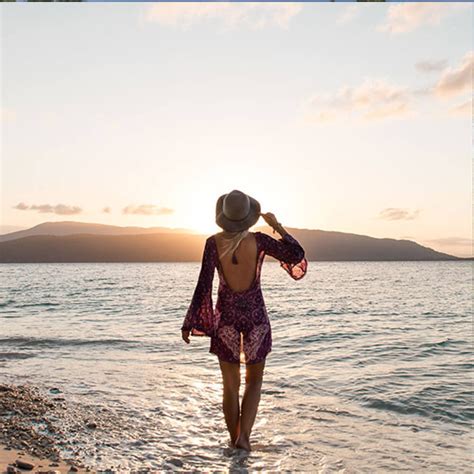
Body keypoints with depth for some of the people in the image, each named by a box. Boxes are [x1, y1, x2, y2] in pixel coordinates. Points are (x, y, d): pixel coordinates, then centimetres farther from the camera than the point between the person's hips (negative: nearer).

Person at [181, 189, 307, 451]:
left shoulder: (213, 242, -11)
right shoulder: (259, 240, -12)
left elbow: (203, 286, -12)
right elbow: (297, 255, -3)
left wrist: (189, 323, -4)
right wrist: (277, 226, 6)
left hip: (226, 316, 1)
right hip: (255, 316, 0)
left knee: (230, 384, 16)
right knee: (254, 381, 19)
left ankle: (234, 439, 25)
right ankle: (244, 435, 7)